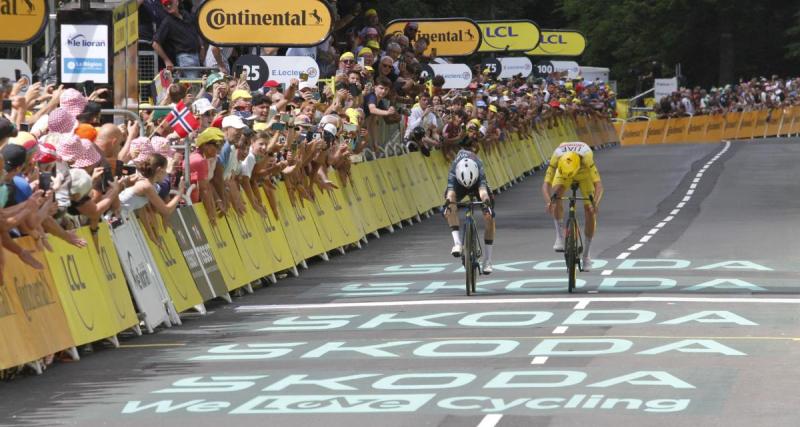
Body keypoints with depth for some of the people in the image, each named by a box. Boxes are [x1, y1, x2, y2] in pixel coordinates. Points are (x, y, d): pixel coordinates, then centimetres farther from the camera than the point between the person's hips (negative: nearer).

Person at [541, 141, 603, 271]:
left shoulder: (586, 157, -43)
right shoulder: (557, 157, -40)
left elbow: (598, 185, -47)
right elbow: (546, 184, -42)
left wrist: (595, 203, -64)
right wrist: (548, 201, -61)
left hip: (584, 173, -1)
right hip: (563, 172, 1)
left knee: (590, 211, -12)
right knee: (556, 195, -31)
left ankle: (587, 254, 2)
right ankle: (560, 237, -20)